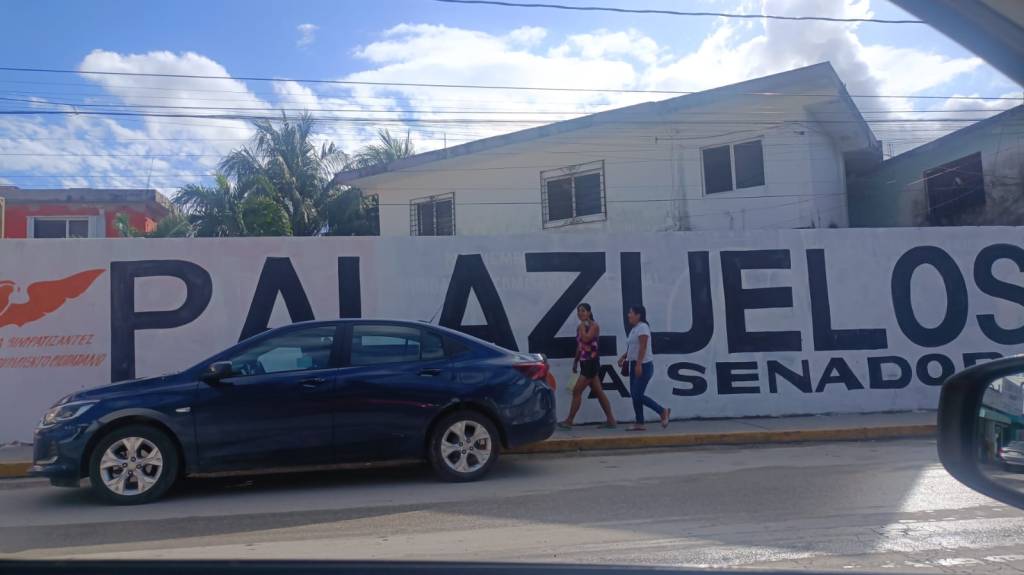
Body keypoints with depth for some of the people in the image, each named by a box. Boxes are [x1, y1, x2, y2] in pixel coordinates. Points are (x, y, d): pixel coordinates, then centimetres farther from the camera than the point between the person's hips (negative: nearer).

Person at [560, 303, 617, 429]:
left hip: (591, 362, -9)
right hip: (585, 362, 9)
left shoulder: (594, 325, -9)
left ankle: (569, 421, -2)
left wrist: (582, 325, -14)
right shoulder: (581, 327, 13)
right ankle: (611, 420, 14)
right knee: (598, 392, 10)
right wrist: (575, 362, 20)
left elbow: (586, 339, -26)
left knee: (577, 391, -8)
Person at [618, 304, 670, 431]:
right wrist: (623, 357, 11)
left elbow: (643, 347, -20)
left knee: (638, 395, -10)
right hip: (635, 365, 9)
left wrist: (639, 364, -26)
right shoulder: (634, 329, 15)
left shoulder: (642, 327, -12)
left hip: (643, 366, -9)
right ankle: (639, 423, 10)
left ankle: (663, 411, 3)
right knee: (635, 395, 6)